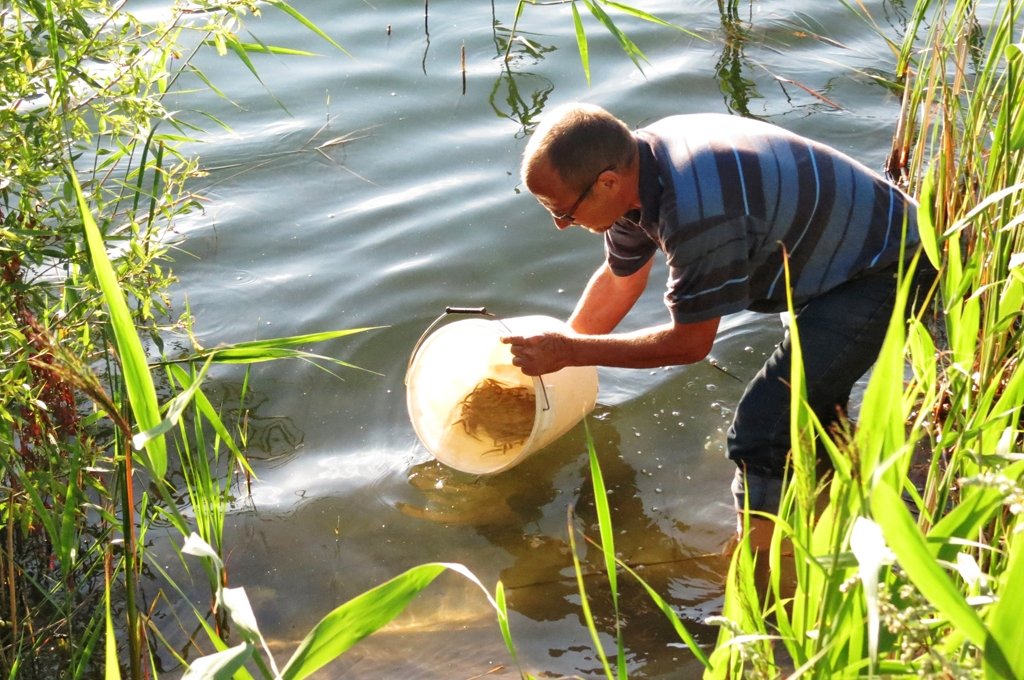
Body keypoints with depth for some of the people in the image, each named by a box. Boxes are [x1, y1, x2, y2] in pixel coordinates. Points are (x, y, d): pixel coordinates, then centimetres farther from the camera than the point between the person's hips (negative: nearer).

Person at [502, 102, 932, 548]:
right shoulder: (635, 165, -10)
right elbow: (619, 279, 9)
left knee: (762, 432, -17)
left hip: (886, 274, -10)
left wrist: (569, 351, -17)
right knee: (810, 412, 30)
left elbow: (690, 342, -23)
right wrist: (549, 358, 12)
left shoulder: (697, 211, -38)